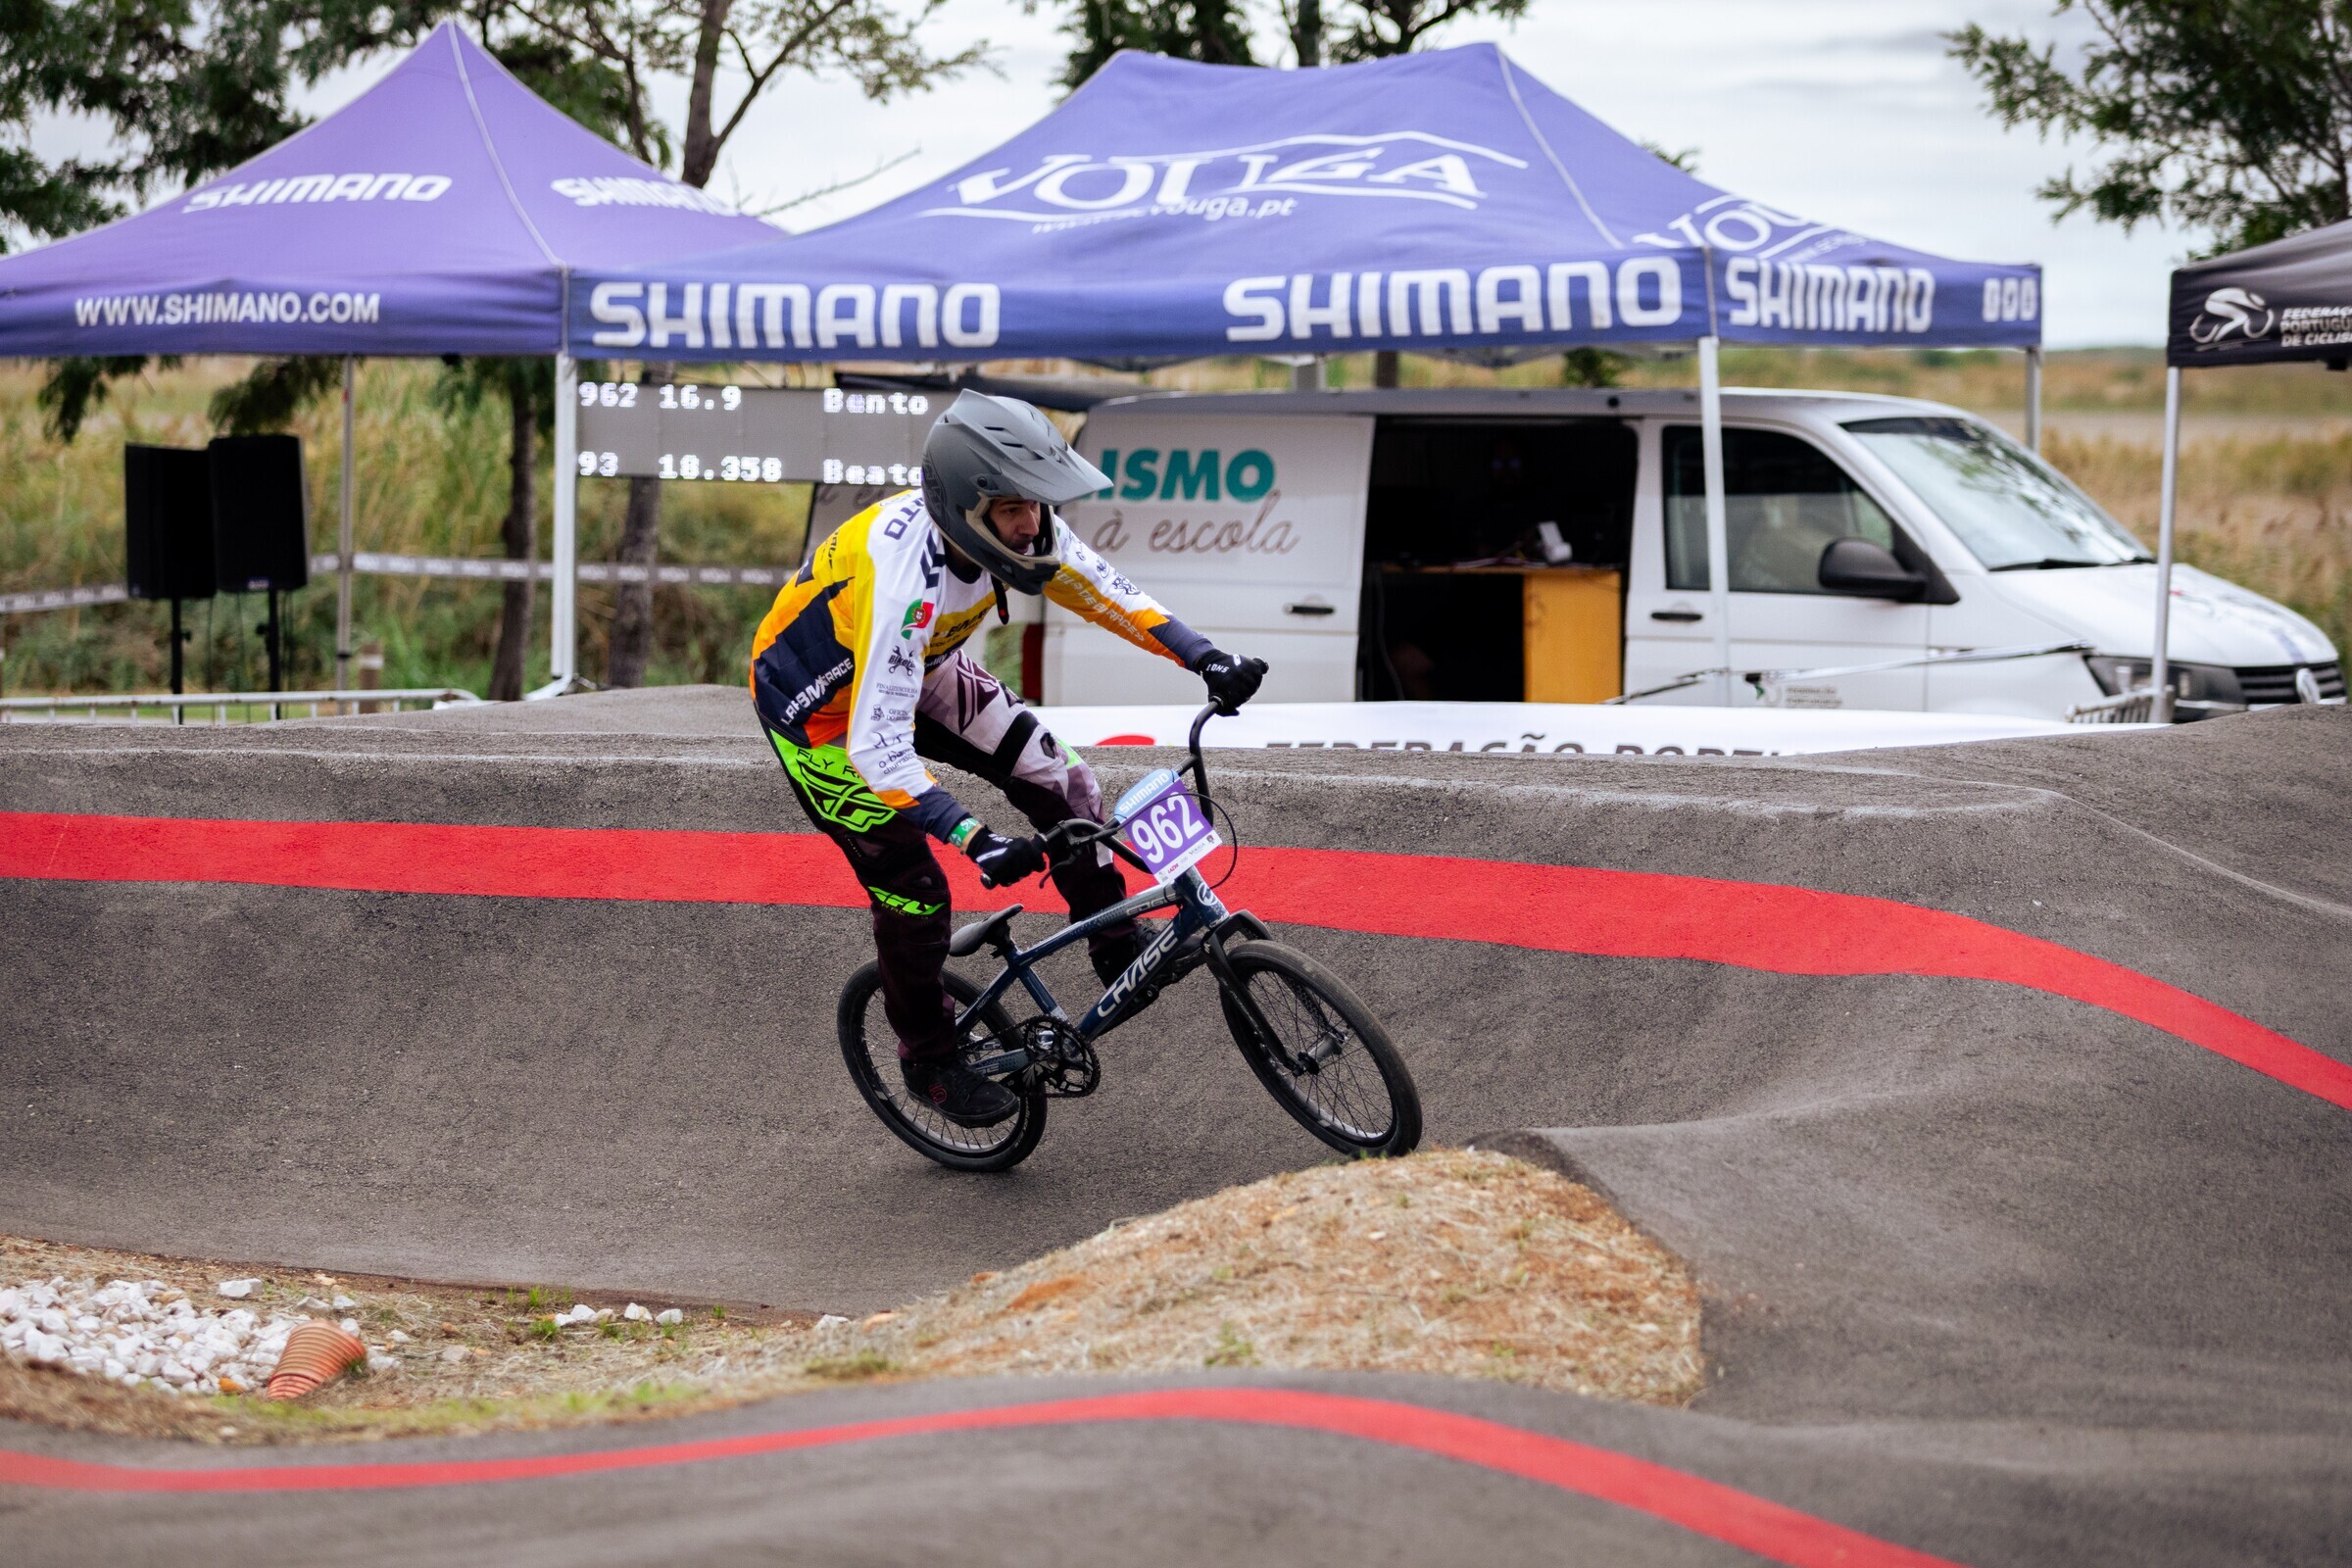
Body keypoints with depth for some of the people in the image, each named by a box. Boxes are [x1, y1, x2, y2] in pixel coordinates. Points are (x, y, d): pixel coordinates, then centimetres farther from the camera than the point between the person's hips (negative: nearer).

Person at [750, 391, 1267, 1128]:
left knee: (1057, 779, -5)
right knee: (913, 888, -7)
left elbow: (1103, 589, -7)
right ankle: (928, 1060, 15)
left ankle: (1120, 954, 11)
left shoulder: (1005, 523, -23)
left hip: (919, 667, 7)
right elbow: (878, 750, -46)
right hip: (822, 707, -7)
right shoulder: (904, 578, -43)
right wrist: (977, 840, -53)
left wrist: (1206, 659, -18)